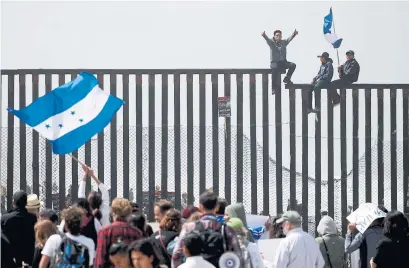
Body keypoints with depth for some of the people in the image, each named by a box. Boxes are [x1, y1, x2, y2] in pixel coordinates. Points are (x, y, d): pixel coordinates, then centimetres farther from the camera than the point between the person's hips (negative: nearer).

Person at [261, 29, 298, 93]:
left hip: (283, 62, 4)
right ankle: (274, 87, -32)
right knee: (274, 68, -37)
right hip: (274, 62, -4)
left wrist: (294, 34, -25)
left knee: (293, 65, -20)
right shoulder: (272, 42, 1)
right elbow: (267, 39, -18)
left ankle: (287, 78, -3)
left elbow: (290, 39, -4)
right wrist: (264, 35, -41)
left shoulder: (284, 42, 11)